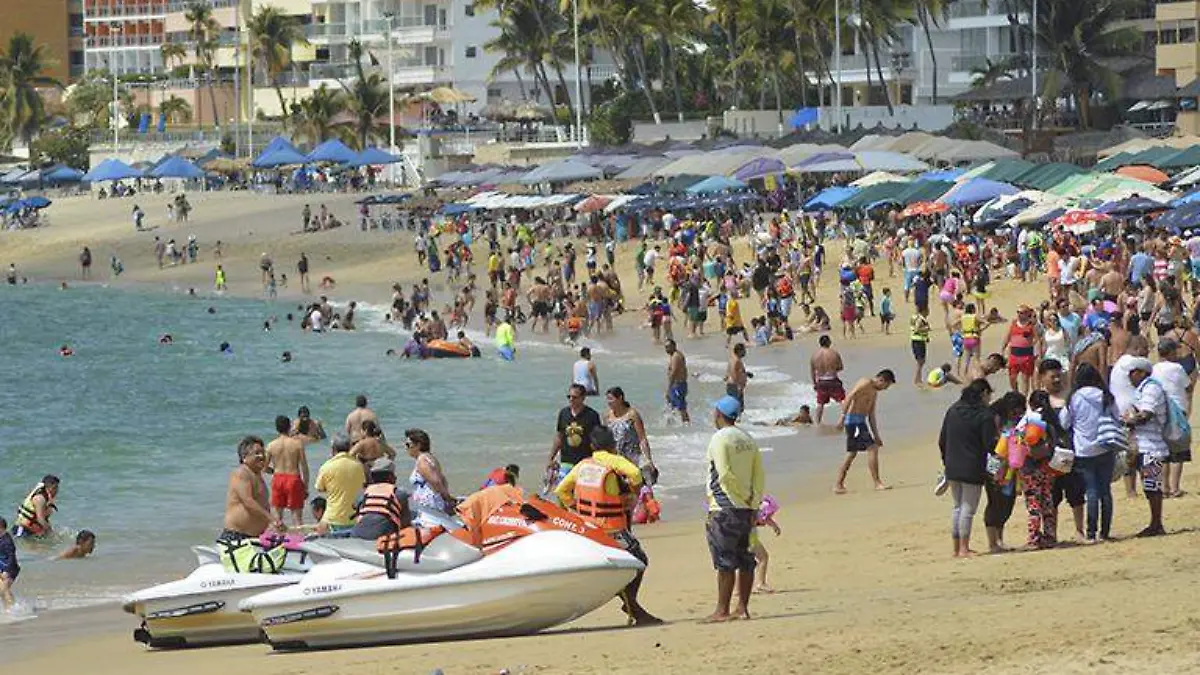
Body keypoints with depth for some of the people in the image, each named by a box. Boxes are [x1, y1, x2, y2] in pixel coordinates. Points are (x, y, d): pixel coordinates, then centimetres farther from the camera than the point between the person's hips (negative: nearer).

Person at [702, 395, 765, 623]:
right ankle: (743, 608, 11)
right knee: (745, 560, 9)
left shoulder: (719, 439, -10)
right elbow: (760, 476, 8)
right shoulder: (748, 440, 12)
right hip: (746, 509, 7)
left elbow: (725, 474, -18)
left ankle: (722, 610, -5)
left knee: (725, 562, -6)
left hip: (725, 508, -7)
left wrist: (745, 497, -8)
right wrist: (754, 505, 6)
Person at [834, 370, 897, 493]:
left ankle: (838, 485, 18)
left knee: (851, 453, 14)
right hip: (854, 420, -10)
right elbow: (849, 397, -20)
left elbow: (871, 416, 26)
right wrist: (843, 416, -29)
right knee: (872, 448, -12)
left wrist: (876, 436, 25)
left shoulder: (874, 393, 21)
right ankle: (877, 483, -11)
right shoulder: (866, 383, -9)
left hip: (861, 422, 10)